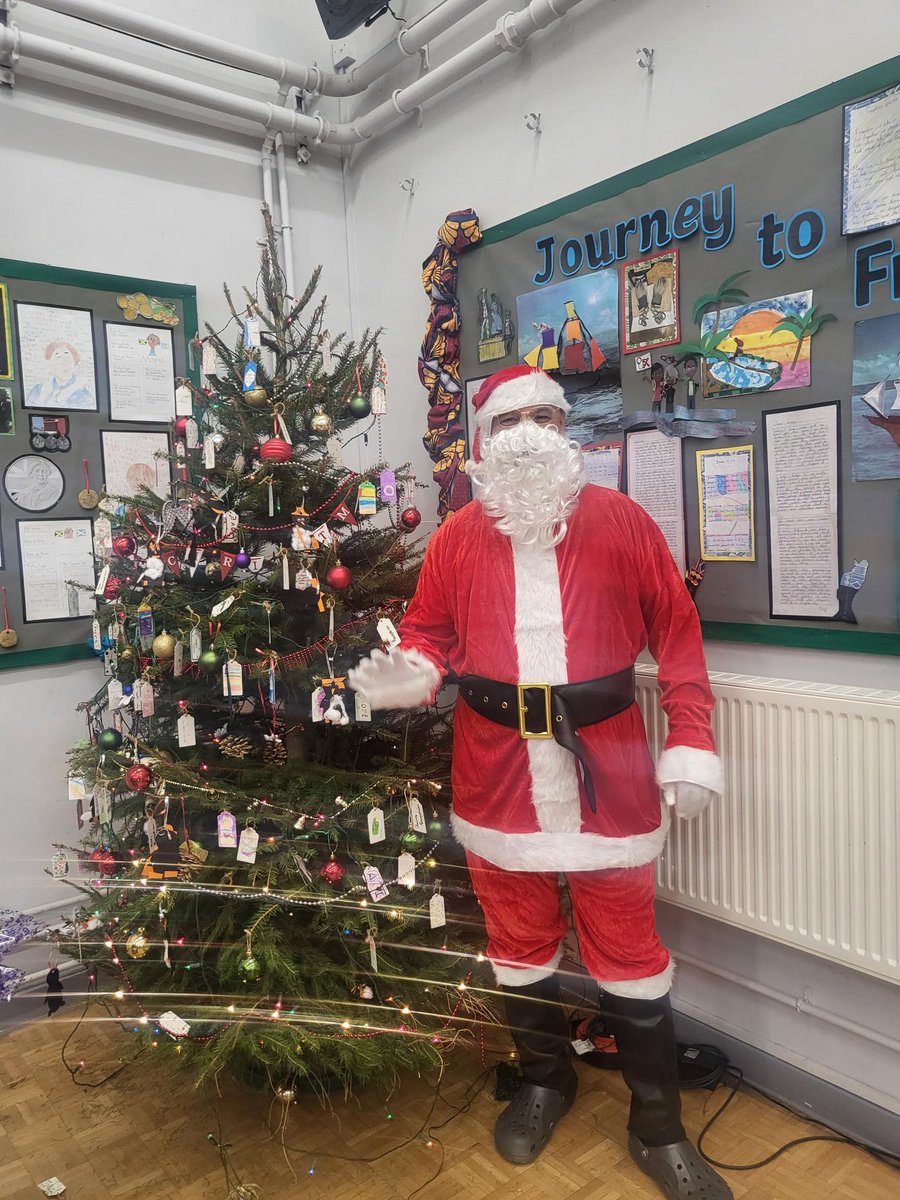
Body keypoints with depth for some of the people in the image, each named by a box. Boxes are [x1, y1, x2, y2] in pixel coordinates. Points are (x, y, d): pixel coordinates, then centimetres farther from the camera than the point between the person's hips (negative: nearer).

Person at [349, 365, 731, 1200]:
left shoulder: (620, 520, -2)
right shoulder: (457, 536, 2)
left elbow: (677, 634, 0)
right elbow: (430, 629, 8)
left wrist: (691, 741, -5)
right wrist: (416, 673, -15)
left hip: (605, 767, -1)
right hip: (496, 770, 2)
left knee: (627, 948, 9)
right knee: (519, 940, 18)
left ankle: (658, 1129, 30)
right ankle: (543, 1081, 44)